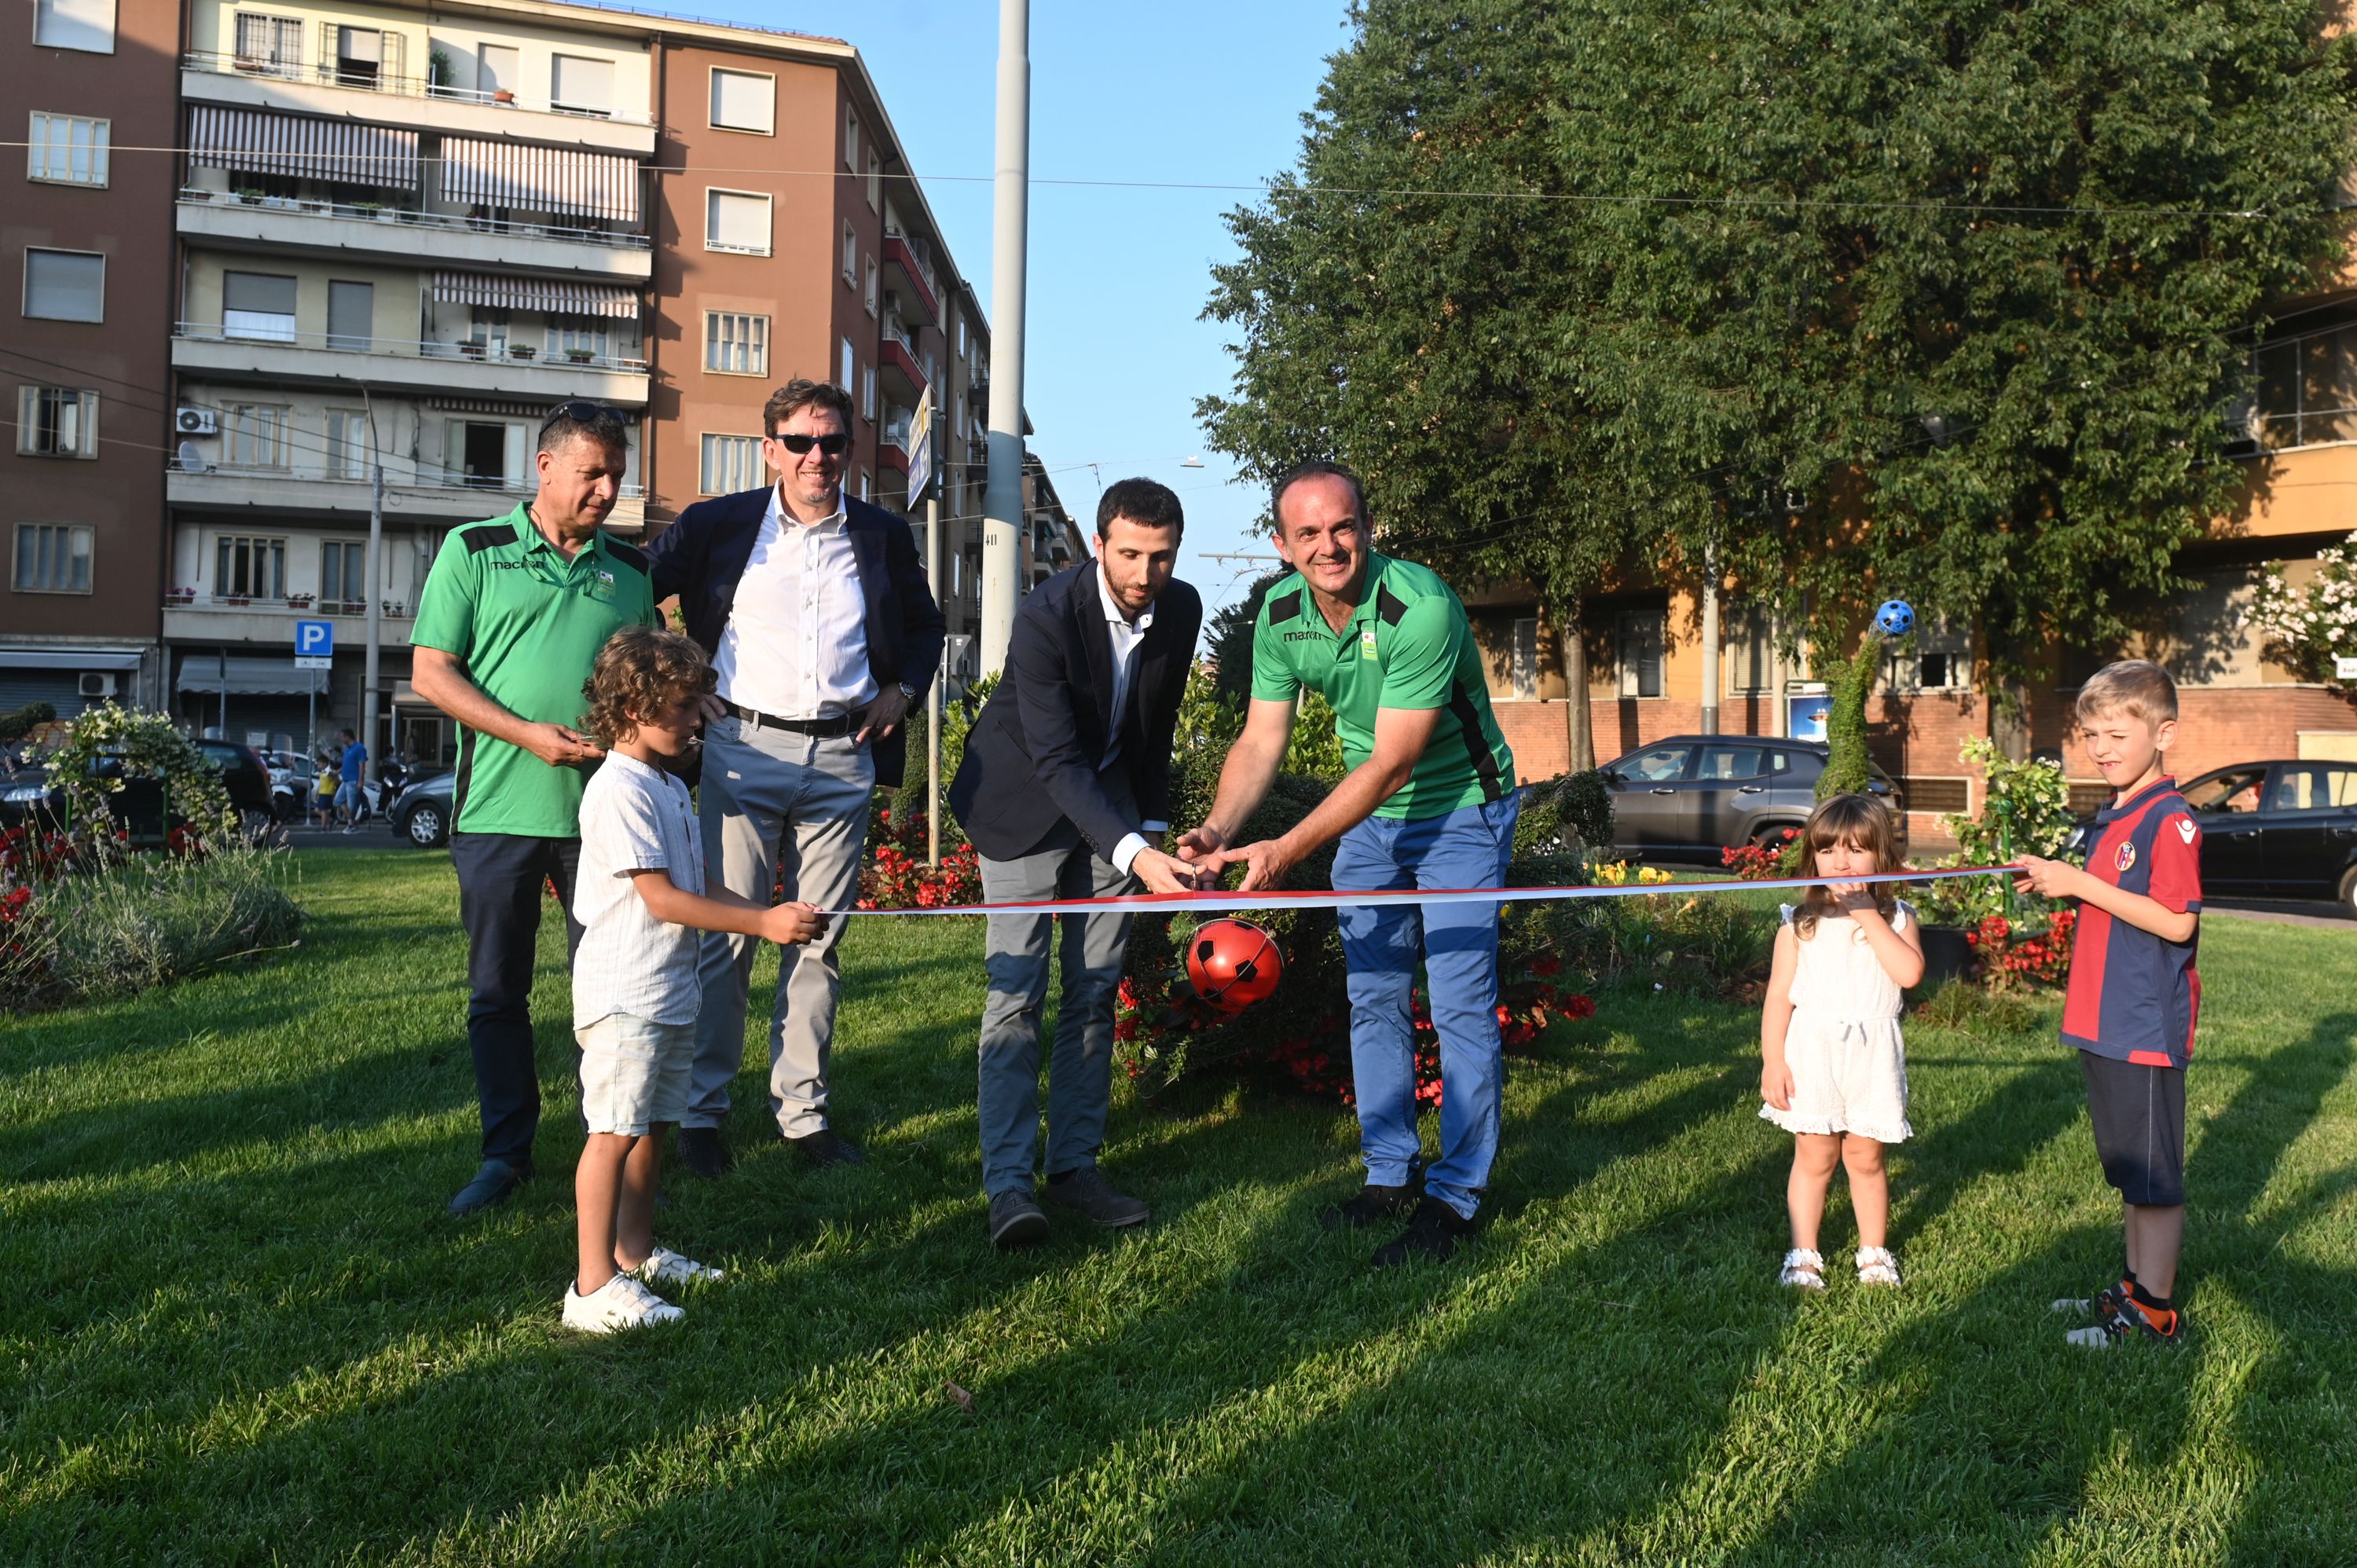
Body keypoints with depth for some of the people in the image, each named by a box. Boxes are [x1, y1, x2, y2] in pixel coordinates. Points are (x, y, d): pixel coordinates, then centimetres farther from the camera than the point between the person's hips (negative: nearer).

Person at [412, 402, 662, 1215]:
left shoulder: (631, 569, 12)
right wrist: (528, 733, -12)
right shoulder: (473, 551, 4)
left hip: (603, 812, 2)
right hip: (500, 810, -1)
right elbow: (431, 672, -1)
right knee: (497, 993, 7)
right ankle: (506, 1154, 19)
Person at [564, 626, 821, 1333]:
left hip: (671, 989, 10)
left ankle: (636, 1254, 30)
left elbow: (702, 886, 16)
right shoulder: (620, 790, -16)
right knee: (616, 1130, -8)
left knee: (654, 1124, 17)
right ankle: (593, 1288, -4)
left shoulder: (670, 785, 15)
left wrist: (773, 914, 2)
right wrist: (762, 923, -19)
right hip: (624, 993, -10)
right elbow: (662, 899, -20)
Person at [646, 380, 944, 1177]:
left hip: (843, 757, 2)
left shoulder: (884, 537, 10)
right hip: (744, 750, -2)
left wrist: (903, 689, 7)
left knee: (820, 940, 7)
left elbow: (925, 626, 24)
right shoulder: (716, 526, 3)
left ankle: (803, 1111, 17)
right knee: (726, 936, -2)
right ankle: (701, 1113, 10)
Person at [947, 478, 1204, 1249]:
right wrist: (1134, 853, -41)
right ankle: (1008, 1182, -5)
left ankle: (1075, 1163, 13)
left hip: (1112, 802, 5)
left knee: (1096, 991, 5)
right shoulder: (1045, 616, -26)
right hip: (1027, 801, -5)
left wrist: (1152, 828, 9)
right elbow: (1057, 761, -30)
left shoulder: (1181, 609, -9)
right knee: (1016, 991, -9)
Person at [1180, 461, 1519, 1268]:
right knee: (1373, 997, 11)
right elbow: (1261, 739, -7)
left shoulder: (1421, 608, -29)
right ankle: (1390, 1175, 24)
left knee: (1460, 1002, -7)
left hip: (1460, 810, -6)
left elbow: (1393, 762, -30)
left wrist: (1288, 850, -34)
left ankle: (1454, 1198, 4)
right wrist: (1220, 828, -25)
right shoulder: (1279, 613, -9)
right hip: (1369, 815, 6)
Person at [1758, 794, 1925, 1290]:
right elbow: (1779, 994, 0)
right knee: (1814, 1157, 6)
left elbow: (1909, 972, -16)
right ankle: (1803, 1255, 17)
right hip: (1811, 1050, 0)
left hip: (1872, 1054, 1)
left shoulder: (1896, 918, 2)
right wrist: (1772, 1061, -6)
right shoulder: (1799, 924, 1)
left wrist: (1868, 916, -15)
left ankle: (1874, 1252, 26)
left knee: (1865, 1158, 10)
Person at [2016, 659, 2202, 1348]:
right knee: (2127, 1167, 18)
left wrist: (2082, 884, -22)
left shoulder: (2169, 820, -16)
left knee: (2154, 1174, 1)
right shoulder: (2112, 817, 12)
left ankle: (2155, 1312, 10)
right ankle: (2135, 1287, 30)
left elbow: (2177, 922, -23)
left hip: (2148, 1026, -9)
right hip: (2105, 1023, 9)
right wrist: (2057, 879, 4)